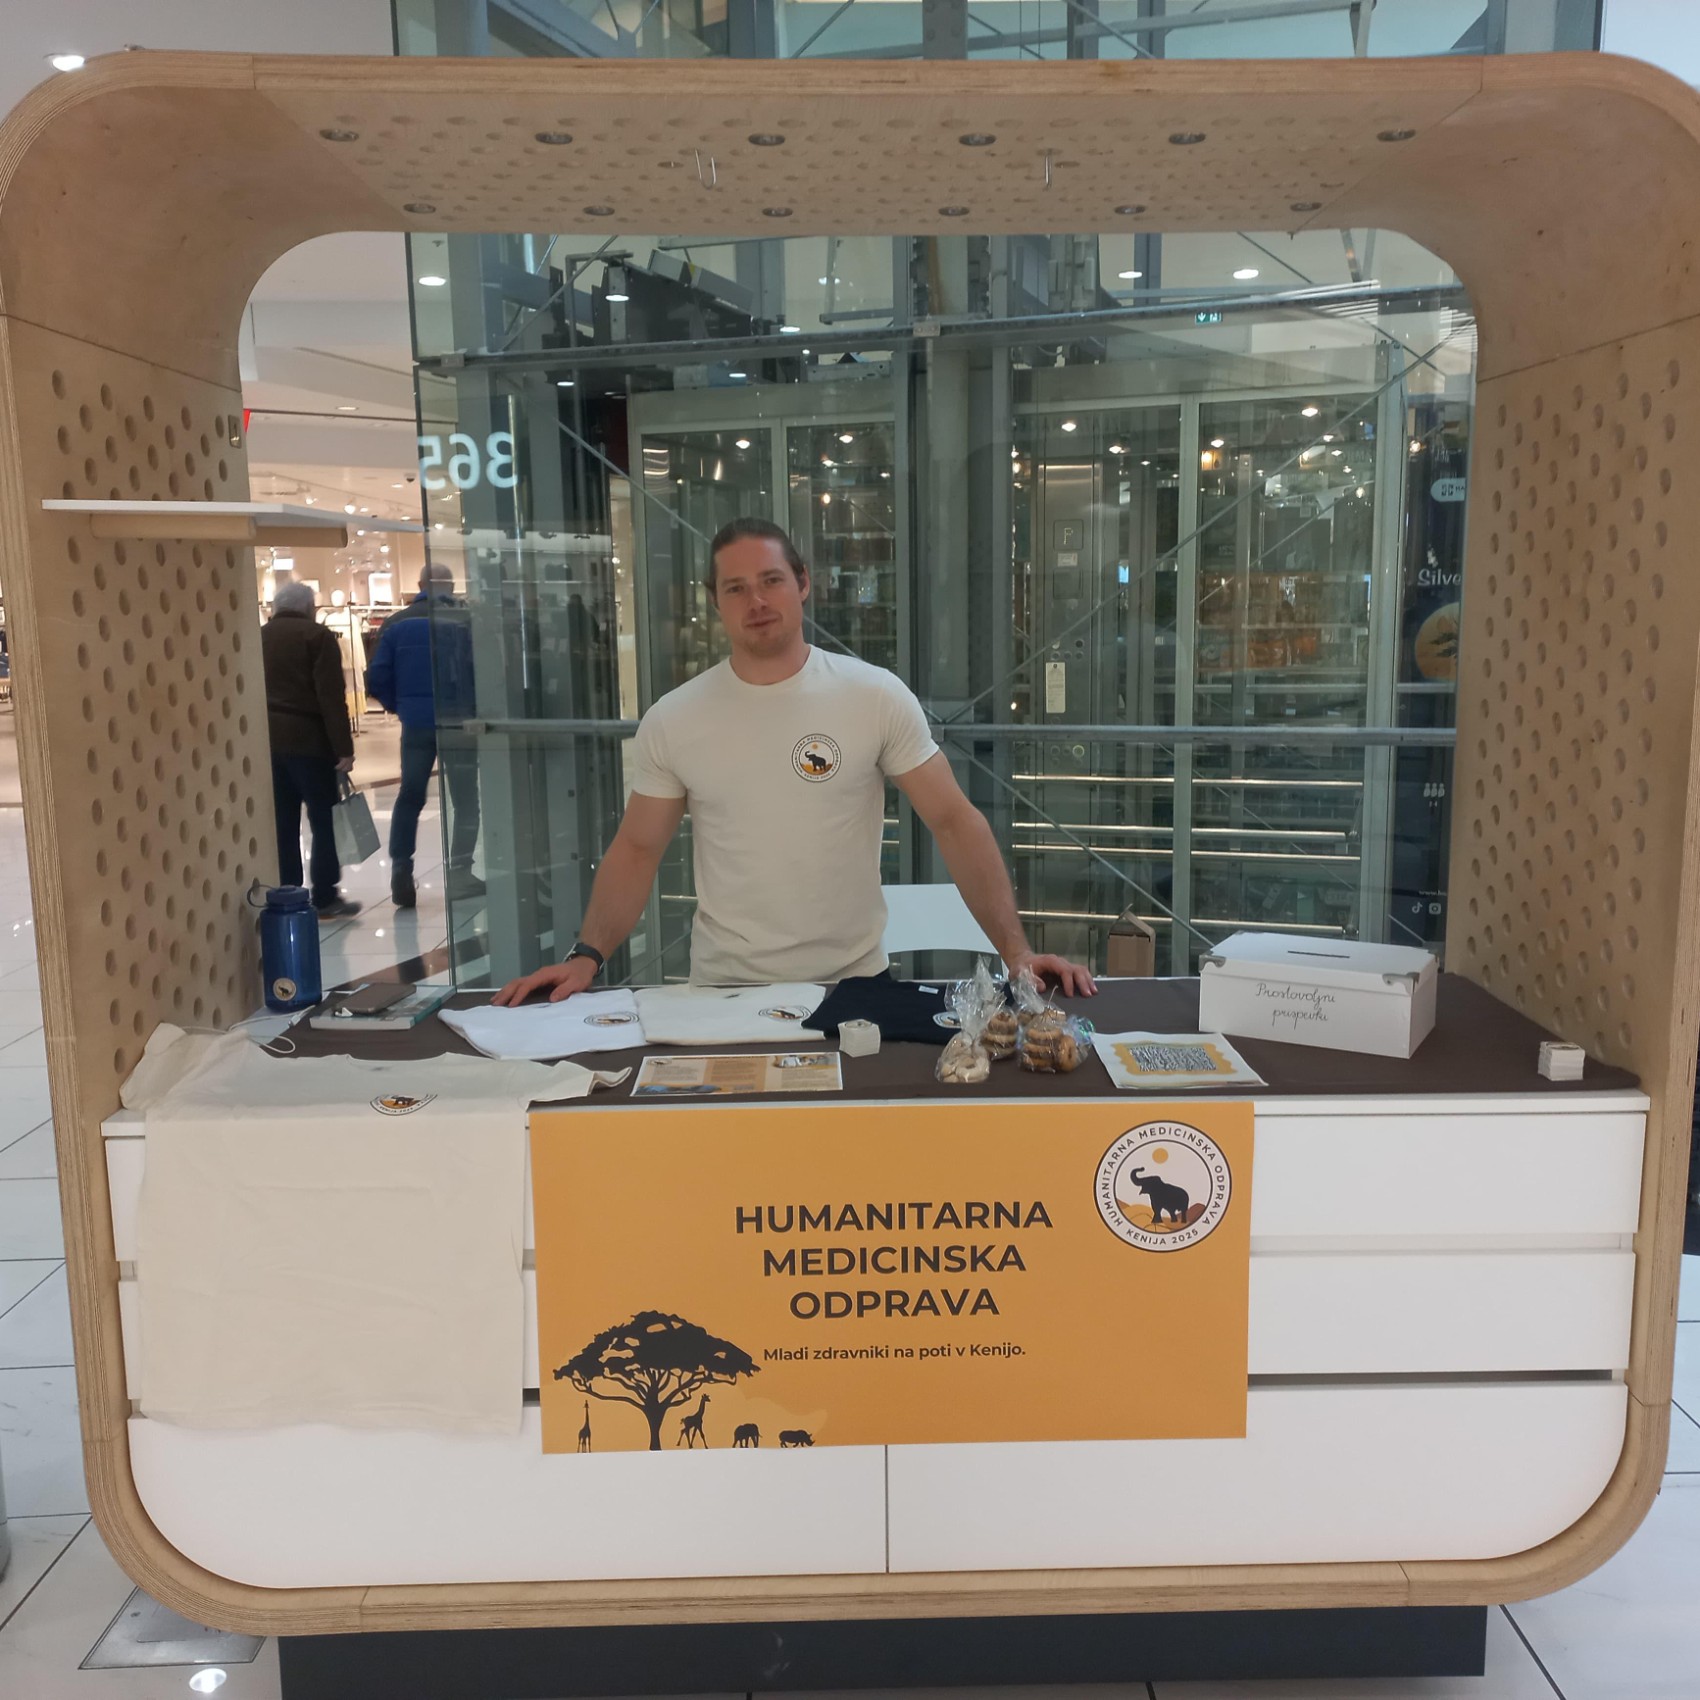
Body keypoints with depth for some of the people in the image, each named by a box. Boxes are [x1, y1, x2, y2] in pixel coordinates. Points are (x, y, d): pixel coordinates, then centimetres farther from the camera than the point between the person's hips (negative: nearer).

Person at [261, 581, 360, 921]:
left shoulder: (258, 638, 14)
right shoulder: (318, 636, -4)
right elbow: (331, 698, -12)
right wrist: (344, 747, -13)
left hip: (266, 739, 6)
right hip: (307, 739, -6)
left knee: (282, 824, 8)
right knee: (325, 821, 1)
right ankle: (325, 898, 0)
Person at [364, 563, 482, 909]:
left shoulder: (396, 623, 4)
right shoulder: (467, 620, -4)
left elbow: (377, 679, 0)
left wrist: (398, 706, 16)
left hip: (416, 723, 2)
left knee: (410, 797, 14)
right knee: (465, 800, 7)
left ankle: (401, 873, 9)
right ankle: (460, 874, 3)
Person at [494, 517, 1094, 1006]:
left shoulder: (878, 696, -5)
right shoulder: (670, 721, -1)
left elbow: (954, 821, -6)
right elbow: (637, 850, 6)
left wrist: (1016, 949, -13)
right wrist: (587, 956, -8)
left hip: (855, 981, 0)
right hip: (724, 988, 1)